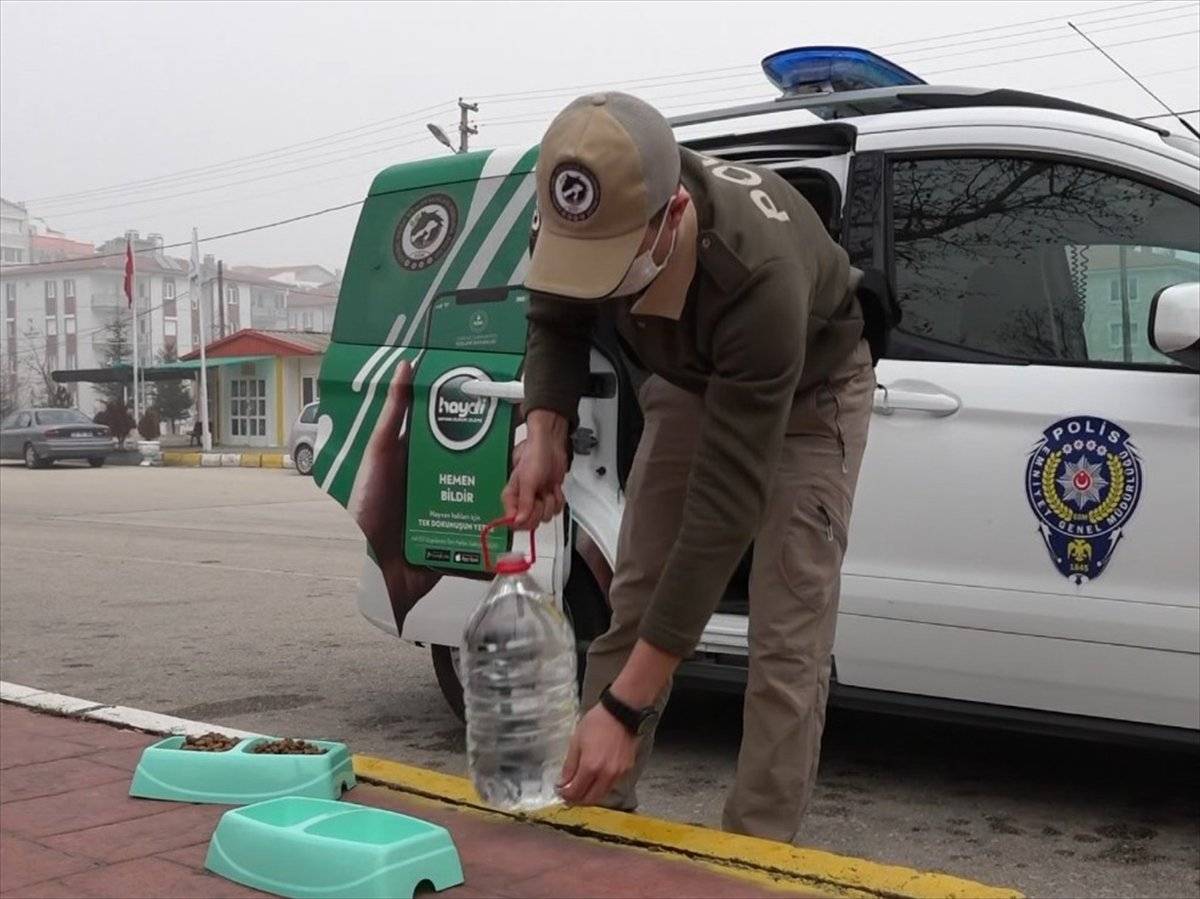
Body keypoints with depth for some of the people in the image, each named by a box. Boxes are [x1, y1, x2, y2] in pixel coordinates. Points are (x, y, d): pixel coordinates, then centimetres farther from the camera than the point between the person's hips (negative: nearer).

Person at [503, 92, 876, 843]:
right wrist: (544, 437, -26)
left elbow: (724, 506, -45)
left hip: (808, 394, -5)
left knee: (787, 636, -12)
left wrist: (624, 706, -45)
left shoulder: (760, 278, -46)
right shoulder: (598, 216, -30)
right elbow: (556, 320, -5)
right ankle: (596, 813, 13)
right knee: (632, 604, 2)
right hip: (689, 383, 5)